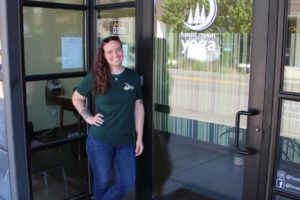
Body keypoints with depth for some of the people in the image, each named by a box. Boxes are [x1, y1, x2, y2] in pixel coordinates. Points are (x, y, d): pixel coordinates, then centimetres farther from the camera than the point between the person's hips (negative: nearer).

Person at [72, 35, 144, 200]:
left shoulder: (133, 77, 0)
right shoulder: (95, 77, -6)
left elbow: (138, 107, 4)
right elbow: (76, 98, 7)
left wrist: (139, 137, 3)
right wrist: (88, 117, -4)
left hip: (126, 141, 3)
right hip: (100, 141, -2)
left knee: (127, 183, 7)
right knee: (102, 182, 12)